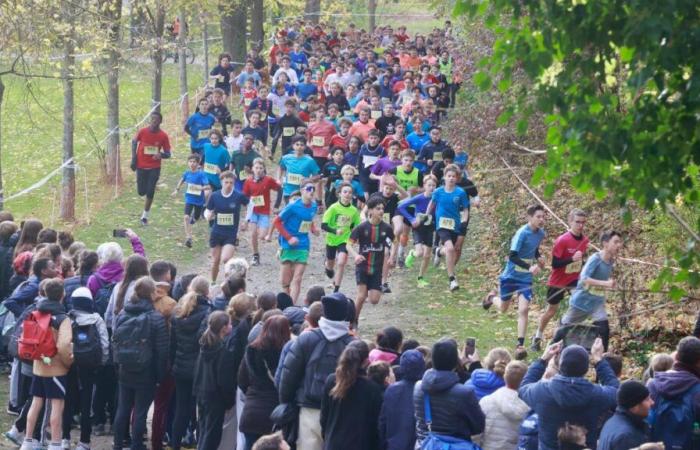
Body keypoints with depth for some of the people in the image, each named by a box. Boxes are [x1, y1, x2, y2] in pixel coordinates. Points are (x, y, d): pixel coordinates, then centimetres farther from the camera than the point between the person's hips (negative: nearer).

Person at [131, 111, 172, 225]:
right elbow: (134, 142, 8)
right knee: (141, 192, 1)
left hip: (154, 168, -1)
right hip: (141, 166, 1)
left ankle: (145, 216, 12)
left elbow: (168, 154, -3)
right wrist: (134, 158, 2)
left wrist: (161, 155, -27)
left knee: (150, 192, -3)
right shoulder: (143, 132, -11)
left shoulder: (163, 136, -11)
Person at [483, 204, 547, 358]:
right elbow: (512, 256, -31)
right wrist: (529, 267, -43)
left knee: (523, 310, -11)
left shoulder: (541, 233, -2)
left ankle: (520, 345, -6)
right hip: (510, 276, -4)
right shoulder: (522, 233, -24)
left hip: (526, 278, 4)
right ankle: (492, 297, 52)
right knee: (503, 308, 16)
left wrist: (538, 258, 0)